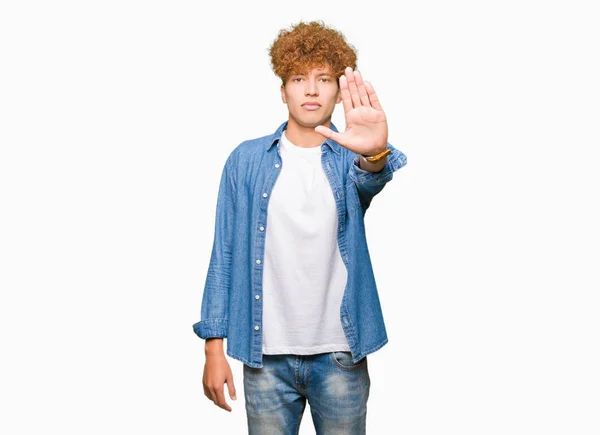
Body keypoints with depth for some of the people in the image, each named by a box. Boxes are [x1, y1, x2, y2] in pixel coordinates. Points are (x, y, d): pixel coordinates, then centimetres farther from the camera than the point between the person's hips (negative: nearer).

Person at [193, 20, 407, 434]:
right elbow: (225, 254, 2)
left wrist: (375, 154, -49)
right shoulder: (246, 160, 2)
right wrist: (215, 345, -3)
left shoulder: (349, 157, 0)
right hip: (266, 355, 0)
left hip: (340, 355, 0)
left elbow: (369, 180, -25)